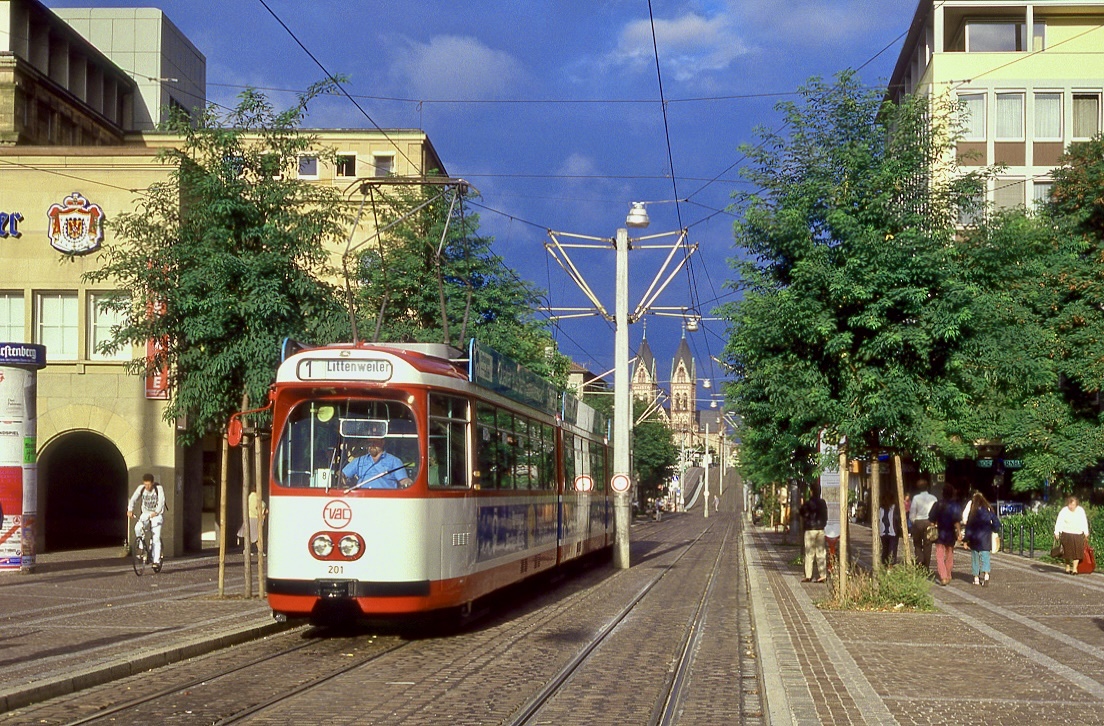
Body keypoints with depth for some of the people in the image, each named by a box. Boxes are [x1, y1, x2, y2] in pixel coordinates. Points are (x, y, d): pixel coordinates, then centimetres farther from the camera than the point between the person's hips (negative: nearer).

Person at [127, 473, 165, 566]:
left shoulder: (159, 488, -17)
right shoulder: (141, 488, -8)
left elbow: (161, 501, -29)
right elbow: (133, 499, -15)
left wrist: (156, 512, -46)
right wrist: (130, 510, -34)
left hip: (156, 514, -3)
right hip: (145, 513, 3)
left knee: (156, 538, -13)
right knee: (137, 528, -24)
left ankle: (156, 560, -9)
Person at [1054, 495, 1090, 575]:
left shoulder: (1080, 510, 1)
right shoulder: (1064, 511, -7)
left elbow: (1084, 522, 8)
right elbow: (1059, 522, -12)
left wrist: (1086, 532, 5)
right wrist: (1056, 532, -21)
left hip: (1078, 534, 2)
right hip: (1067, 534, -2)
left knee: (1077, 551, -4)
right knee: (1068, 551, 4)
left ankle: (1075, 568, -3)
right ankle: (1068, 566, 21)